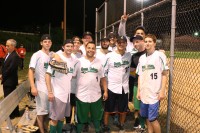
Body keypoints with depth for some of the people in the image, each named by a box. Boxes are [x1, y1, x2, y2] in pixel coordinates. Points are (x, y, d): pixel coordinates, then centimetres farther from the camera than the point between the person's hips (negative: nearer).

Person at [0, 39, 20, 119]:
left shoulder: (15, 56, -19)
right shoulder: (8, 54, 12)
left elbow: (10, 68, -22)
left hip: (10, 81, -9)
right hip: (7, 80, 9)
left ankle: (11, 115, 14)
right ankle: (15, 113, 29)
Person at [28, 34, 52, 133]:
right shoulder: (37, 55, -7)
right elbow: (31, 71, -11)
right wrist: (33, 87, -19)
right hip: (41, 88, -5)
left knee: (49, 110, 14)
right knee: (41, 111, 3)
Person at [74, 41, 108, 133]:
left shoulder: (99, 62, 4)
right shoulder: (79, 61, -4)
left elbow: (102, 78, 7)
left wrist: (105, 91, 2)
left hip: (96, 95, 3)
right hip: (82, 95, -2)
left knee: (96, 117, 19)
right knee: (81, 118, 11)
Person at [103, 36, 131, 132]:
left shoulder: (129, 55, 1)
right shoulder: (109, 56, -8)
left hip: (124, 87, 3)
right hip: (111, 87, -2)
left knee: (123, 109, 14)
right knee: (108, 109, 10)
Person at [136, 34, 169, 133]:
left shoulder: (160, 55, -8)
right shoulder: (142, 58, 10)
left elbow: (164, 74, -8)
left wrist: (162, 91, -13)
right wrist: (139, 91, 11)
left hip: (155, 94, -6)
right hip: (144, 94, 6)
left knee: (152, 118, -4)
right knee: (147, 117, 15)